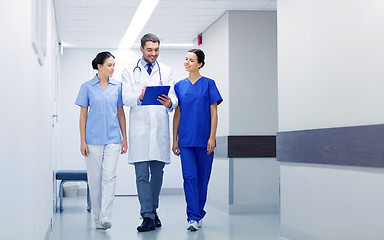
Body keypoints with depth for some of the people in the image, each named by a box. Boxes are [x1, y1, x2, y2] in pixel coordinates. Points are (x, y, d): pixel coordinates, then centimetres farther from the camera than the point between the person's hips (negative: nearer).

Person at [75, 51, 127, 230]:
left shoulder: (117, 86, 7)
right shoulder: (87, 87, 2)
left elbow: (120, 113, 11)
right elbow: (83, 114, 3)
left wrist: (124, 137, 8)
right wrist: (82, 141, -2)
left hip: (112, 138, 1)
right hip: (93, 139, -1)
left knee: (109, 176, -10)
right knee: (95, 178, 5)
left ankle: (105, 217, -12)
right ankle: (97, 217, 18)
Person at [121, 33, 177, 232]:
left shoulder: (166, 72, 14)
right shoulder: (129, 72, 9)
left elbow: (173, 98, 4)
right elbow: (126, 99, -3)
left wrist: (169, 103, -20)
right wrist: (140, 97, -25)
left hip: (160, 128, 2)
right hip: (139, 129, -2)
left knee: (158, 173, 8)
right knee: (142, 174, -6)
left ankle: (153, 210, 24)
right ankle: (147, 217, -6)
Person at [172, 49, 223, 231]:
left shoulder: (208, 84, 1)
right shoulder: (180, 86, 9)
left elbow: (213, 113, 0)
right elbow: (177, 114, 11)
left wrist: (212, 137, -8)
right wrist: (175, 139, 8)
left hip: (204, 139, -1)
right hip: (185, 139, 2)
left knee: (202, 177, 6)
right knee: (189, 177, -8)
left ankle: (198, 214, 21)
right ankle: (193, 217, -7)